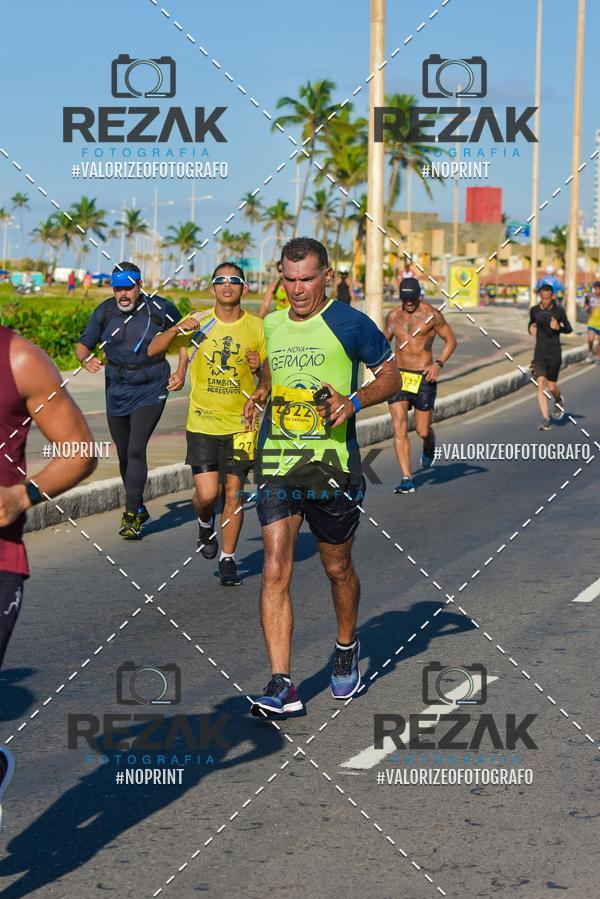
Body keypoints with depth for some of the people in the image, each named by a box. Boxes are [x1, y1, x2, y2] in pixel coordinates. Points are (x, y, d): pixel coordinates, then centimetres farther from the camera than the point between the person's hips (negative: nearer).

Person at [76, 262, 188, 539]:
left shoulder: (160, 309, -8)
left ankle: (131, 515, -12)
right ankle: (139, 510, 29)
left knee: (136, 451, -16)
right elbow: (84, 343, 5)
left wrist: (181, 371, -2)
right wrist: (85, 359, -18)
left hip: (150, 390, -4)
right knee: (124, 454, 11)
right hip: (117, 389, 4)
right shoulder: (105, 312, -2)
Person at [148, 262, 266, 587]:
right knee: (207, 493, -8)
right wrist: (176, 330, -18)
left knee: (233, 493, 2)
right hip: (202, 422, 0)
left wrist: (259, 367, -12)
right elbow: (153, 350, -1)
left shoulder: (257, 327, 1)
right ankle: (205, 524, 27)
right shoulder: (198, 323, 0)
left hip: (241, 423, 1)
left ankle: (228, 558, 16)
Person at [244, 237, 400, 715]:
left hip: (333, 465, -3)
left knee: (338, 568, 13)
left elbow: (391, 376, 3)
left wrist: (355, 400, -15)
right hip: (277, 464, 3)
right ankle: (282, 685, -10)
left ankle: (347, 647, 42)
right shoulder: (271, 325, 9)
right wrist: (261, 393, 5)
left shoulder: (351, 324, -4)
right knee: (276, 568, -10)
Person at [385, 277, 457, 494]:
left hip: (423, 377, -3)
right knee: (399, 428, -9)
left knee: (422, 431, 3)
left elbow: (450, 340, 0)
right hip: (398, 376, 3)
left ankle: (429, 446, 42)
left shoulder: (431, 315, -5)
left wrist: (438, 364, -13)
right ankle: (407, 479, -7)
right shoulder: (393, 316, 7)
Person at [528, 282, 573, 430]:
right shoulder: (534, 310, 2)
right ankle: (545, 419, -11)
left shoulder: (559, 311, -4)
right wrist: (531, 328, -3)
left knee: (552, 387, 5)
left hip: (554, 354, -1)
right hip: (539, 354, 1)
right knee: (540, 385, -13)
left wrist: (558, 327, -16)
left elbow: (569, 329, 5)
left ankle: (559, 400, 41)